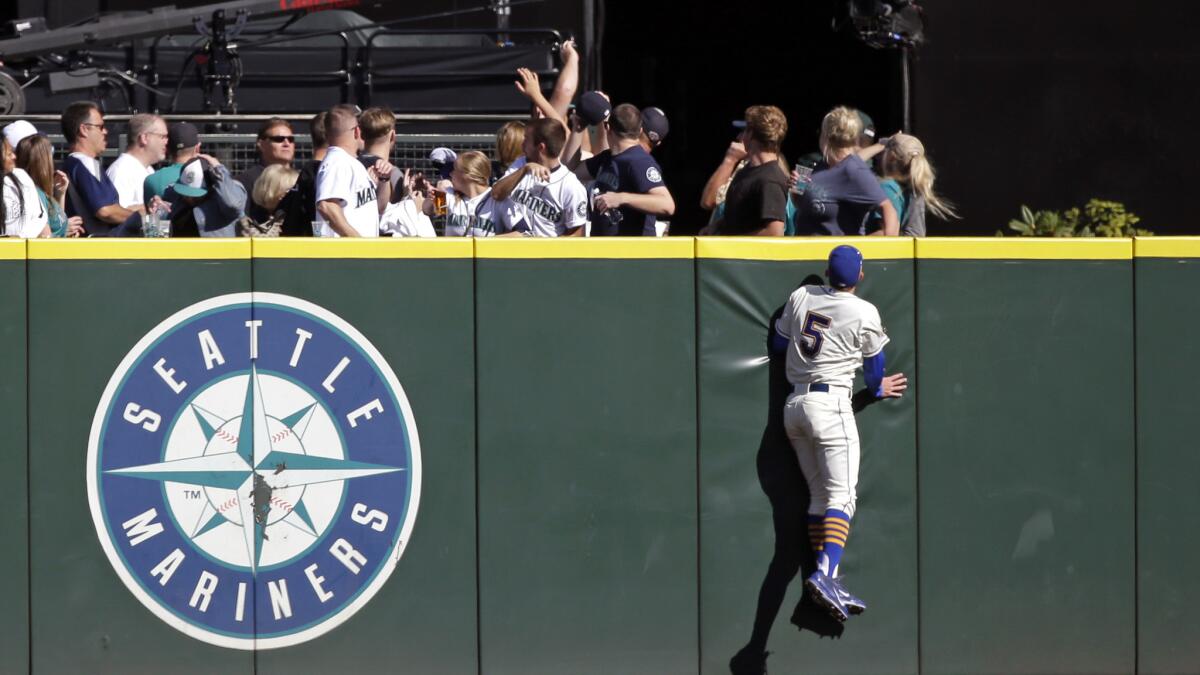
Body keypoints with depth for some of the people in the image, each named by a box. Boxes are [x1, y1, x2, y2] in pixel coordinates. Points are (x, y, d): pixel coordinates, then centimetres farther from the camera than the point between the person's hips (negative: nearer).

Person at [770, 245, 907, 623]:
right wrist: (877, 388, 30)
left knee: (820, 495, 11)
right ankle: (824, 574, -29)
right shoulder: (864, 313, -4)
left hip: (794, 404, 6)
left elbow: (777, 346, 17)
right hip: (830, 403, -6)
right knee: (841, 495, -9)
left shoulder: (801, 297, 7)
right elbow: (874, 365, 8)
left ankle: (830, 588, 8)